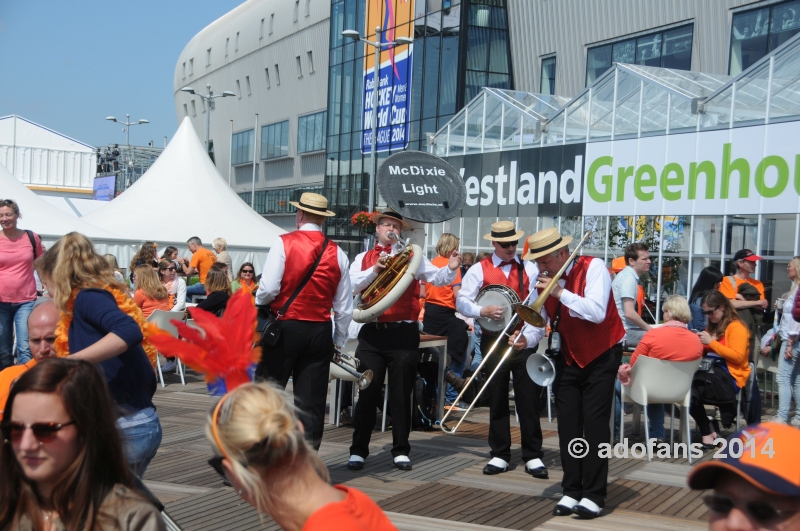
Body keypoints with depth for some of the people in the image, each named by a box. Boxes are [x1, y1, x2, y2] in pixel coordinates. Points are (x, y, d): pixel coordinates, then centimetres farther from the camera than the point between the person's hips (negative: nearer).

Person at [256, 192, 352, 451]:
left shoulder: (284, 243, -7)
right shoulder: (337, 253, 4)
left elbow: (269, 288, -16)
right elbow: (344, 307, 5)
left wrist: (258, 304, 6)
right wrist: (338, 341, 16)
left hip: (284, 327, -3)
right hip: (320, 332, 3)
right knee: (311, 401, 7)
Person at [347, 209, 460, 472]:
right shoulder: (363, 258, 11)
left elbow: (437, 278, -1)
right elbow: (352, 285, -3)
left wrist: (451, 268, -21)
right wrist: (375, 269, -14)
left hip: (403, 334, 0)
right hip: (372, 333, 1)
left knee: (401, 393, 5)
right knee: (368, 392, 3)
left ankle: (401, 450, 15)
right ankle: (358, 450, 11)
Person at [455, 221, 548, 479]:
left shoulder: (530, 269, 3)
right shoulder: (480, 269, 2)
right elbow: (462, 301, -3)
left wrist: (531, 336, -19)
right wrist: (482, 311, -21)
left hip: (524, 340, 0)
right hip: (493, 340, 0)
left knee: (528, 397, 1)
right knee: (497, 398, 9)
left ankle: (533, 456, 9)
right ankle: (499, 455, 18)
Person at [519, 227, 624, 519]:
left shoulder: (593, 268, -18)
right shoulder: (544, 278, -2)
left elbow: (597, 312, -30)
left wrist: (560, 292, -29)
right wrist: (526, 337, -26)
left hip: (601, 355, -5)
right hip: (569, 357, 5)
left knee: (594, 423, -7)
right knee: (567, 423, 2)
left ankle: (593, 495, -2)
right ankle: (571, 491, 10)